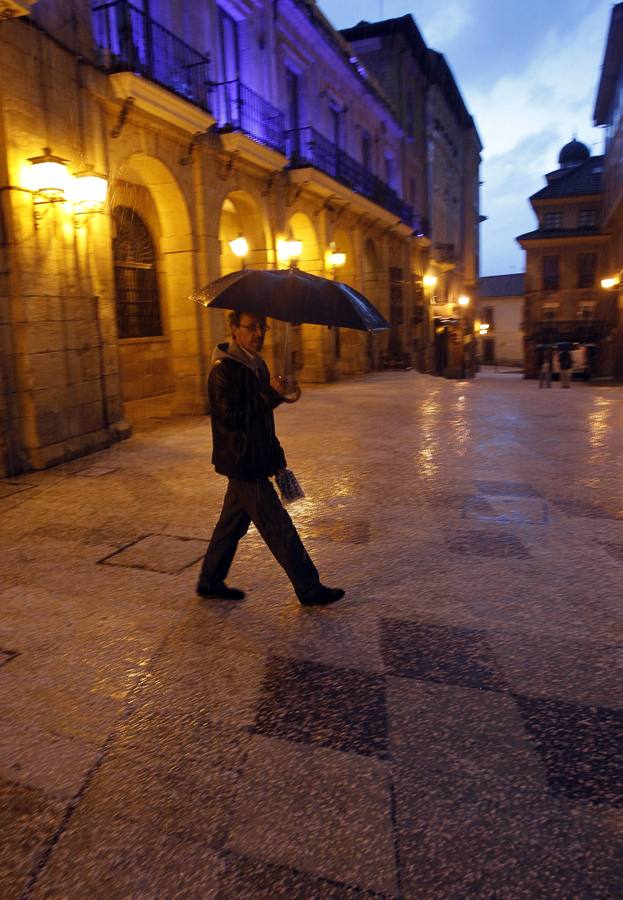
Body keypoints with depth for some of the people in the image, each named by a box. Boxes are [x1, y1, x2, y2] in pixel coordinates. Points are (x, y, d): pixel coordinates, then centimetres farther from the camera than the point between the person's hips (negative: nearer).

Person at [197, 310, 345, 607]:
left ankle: (210, 581, 30)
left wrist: (276, 456, 19)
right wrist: (272, 395, -23)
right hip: (243, 463, -9)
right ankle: (309, 589, 9)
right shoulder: (225, 369, -17)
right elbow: (230, 417, -24)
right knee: (278, 527, -2)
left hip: (252, 461, 10)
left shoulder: (256, 365, 13)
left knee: (233, 522, 17)